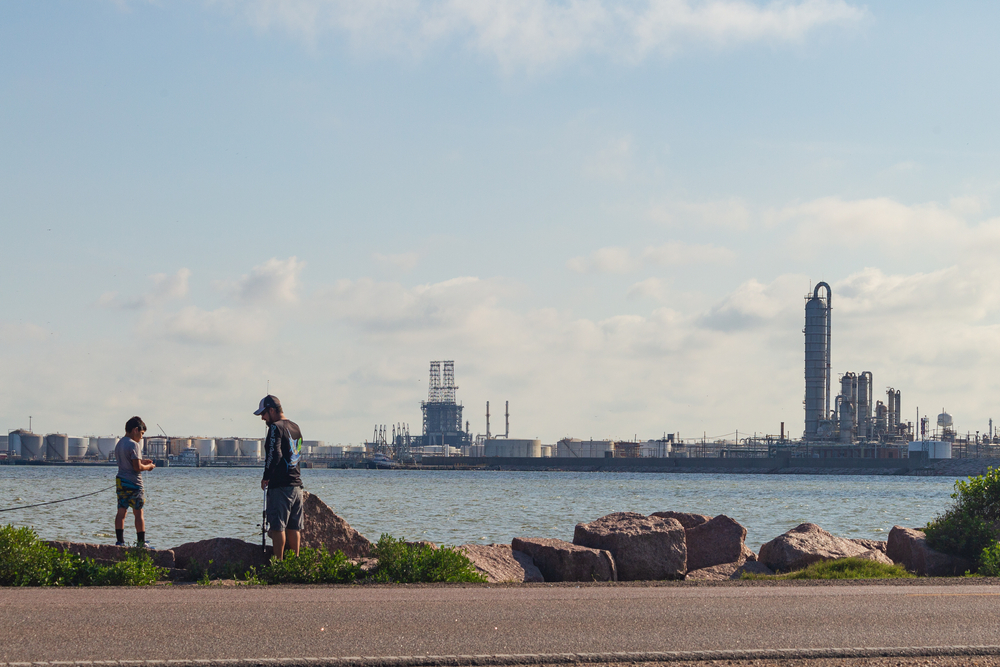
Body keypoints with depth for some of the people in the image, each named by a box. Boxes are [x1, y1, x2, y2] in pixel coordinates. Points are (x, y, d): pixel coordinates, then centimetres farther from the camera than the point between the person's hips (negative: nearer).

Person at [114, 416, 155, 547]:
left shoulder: (119, 444, 12)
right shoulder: (133, 445, -15)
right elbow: (137, 467, -19)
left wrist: (142, 462, 18)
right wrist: (148, 467, -1)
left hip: (121, 481, 8)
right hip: (133, 482, -8)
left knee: (121, 512, 5)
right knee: (139, 513, 1)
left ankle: (119, 541, 2)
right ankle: (141, 542, 4)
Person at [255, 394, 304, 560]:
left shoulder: (275, 427, -11)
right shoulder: (295, 427, 14)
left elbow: (275, 454, -22)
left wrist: (266, 477, -12)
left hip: (280, 486, -8)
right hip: (297, 484, 8)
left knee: (277, 527, -5)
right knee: (293, 527, 10)